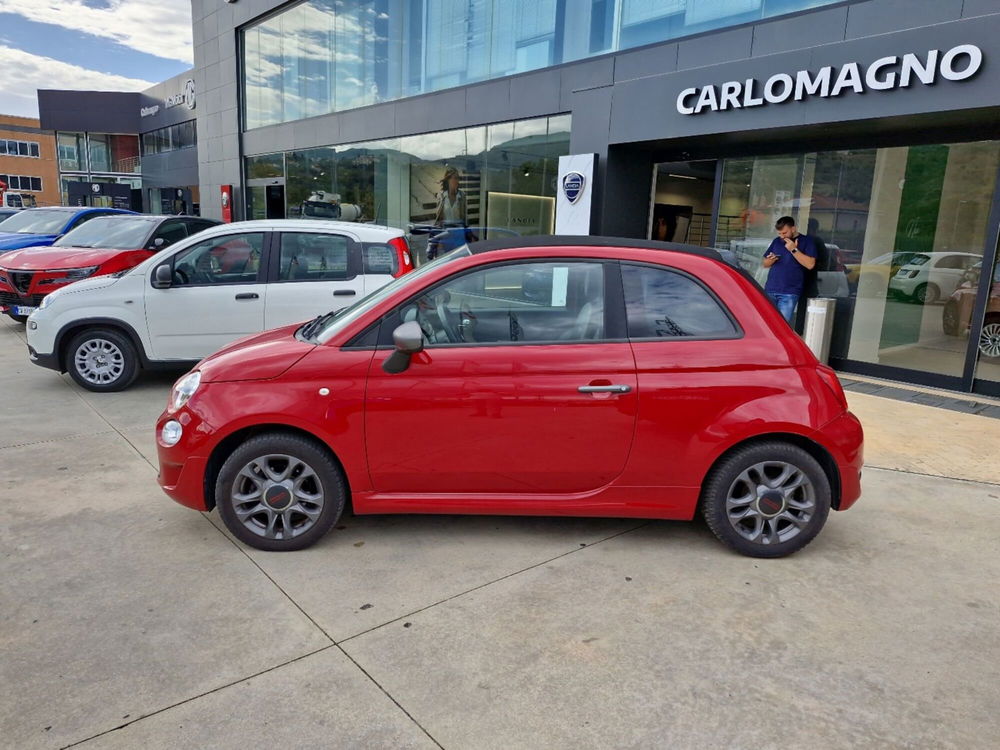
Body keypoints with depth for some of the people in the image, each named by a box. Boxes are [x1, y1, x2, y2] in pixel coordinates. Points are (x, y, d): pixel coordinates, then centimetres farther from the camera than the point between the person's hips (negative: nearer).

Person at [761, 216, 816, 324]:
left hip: (789, 293, -4)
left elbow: (810, 264, -10)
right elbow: (765, 264, 20)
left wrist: (794, 250, -13)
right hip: (770, 290, 5)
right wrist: (771, 260, -3)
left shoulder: (806, 241, 2)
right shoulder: (776, 241, 15)